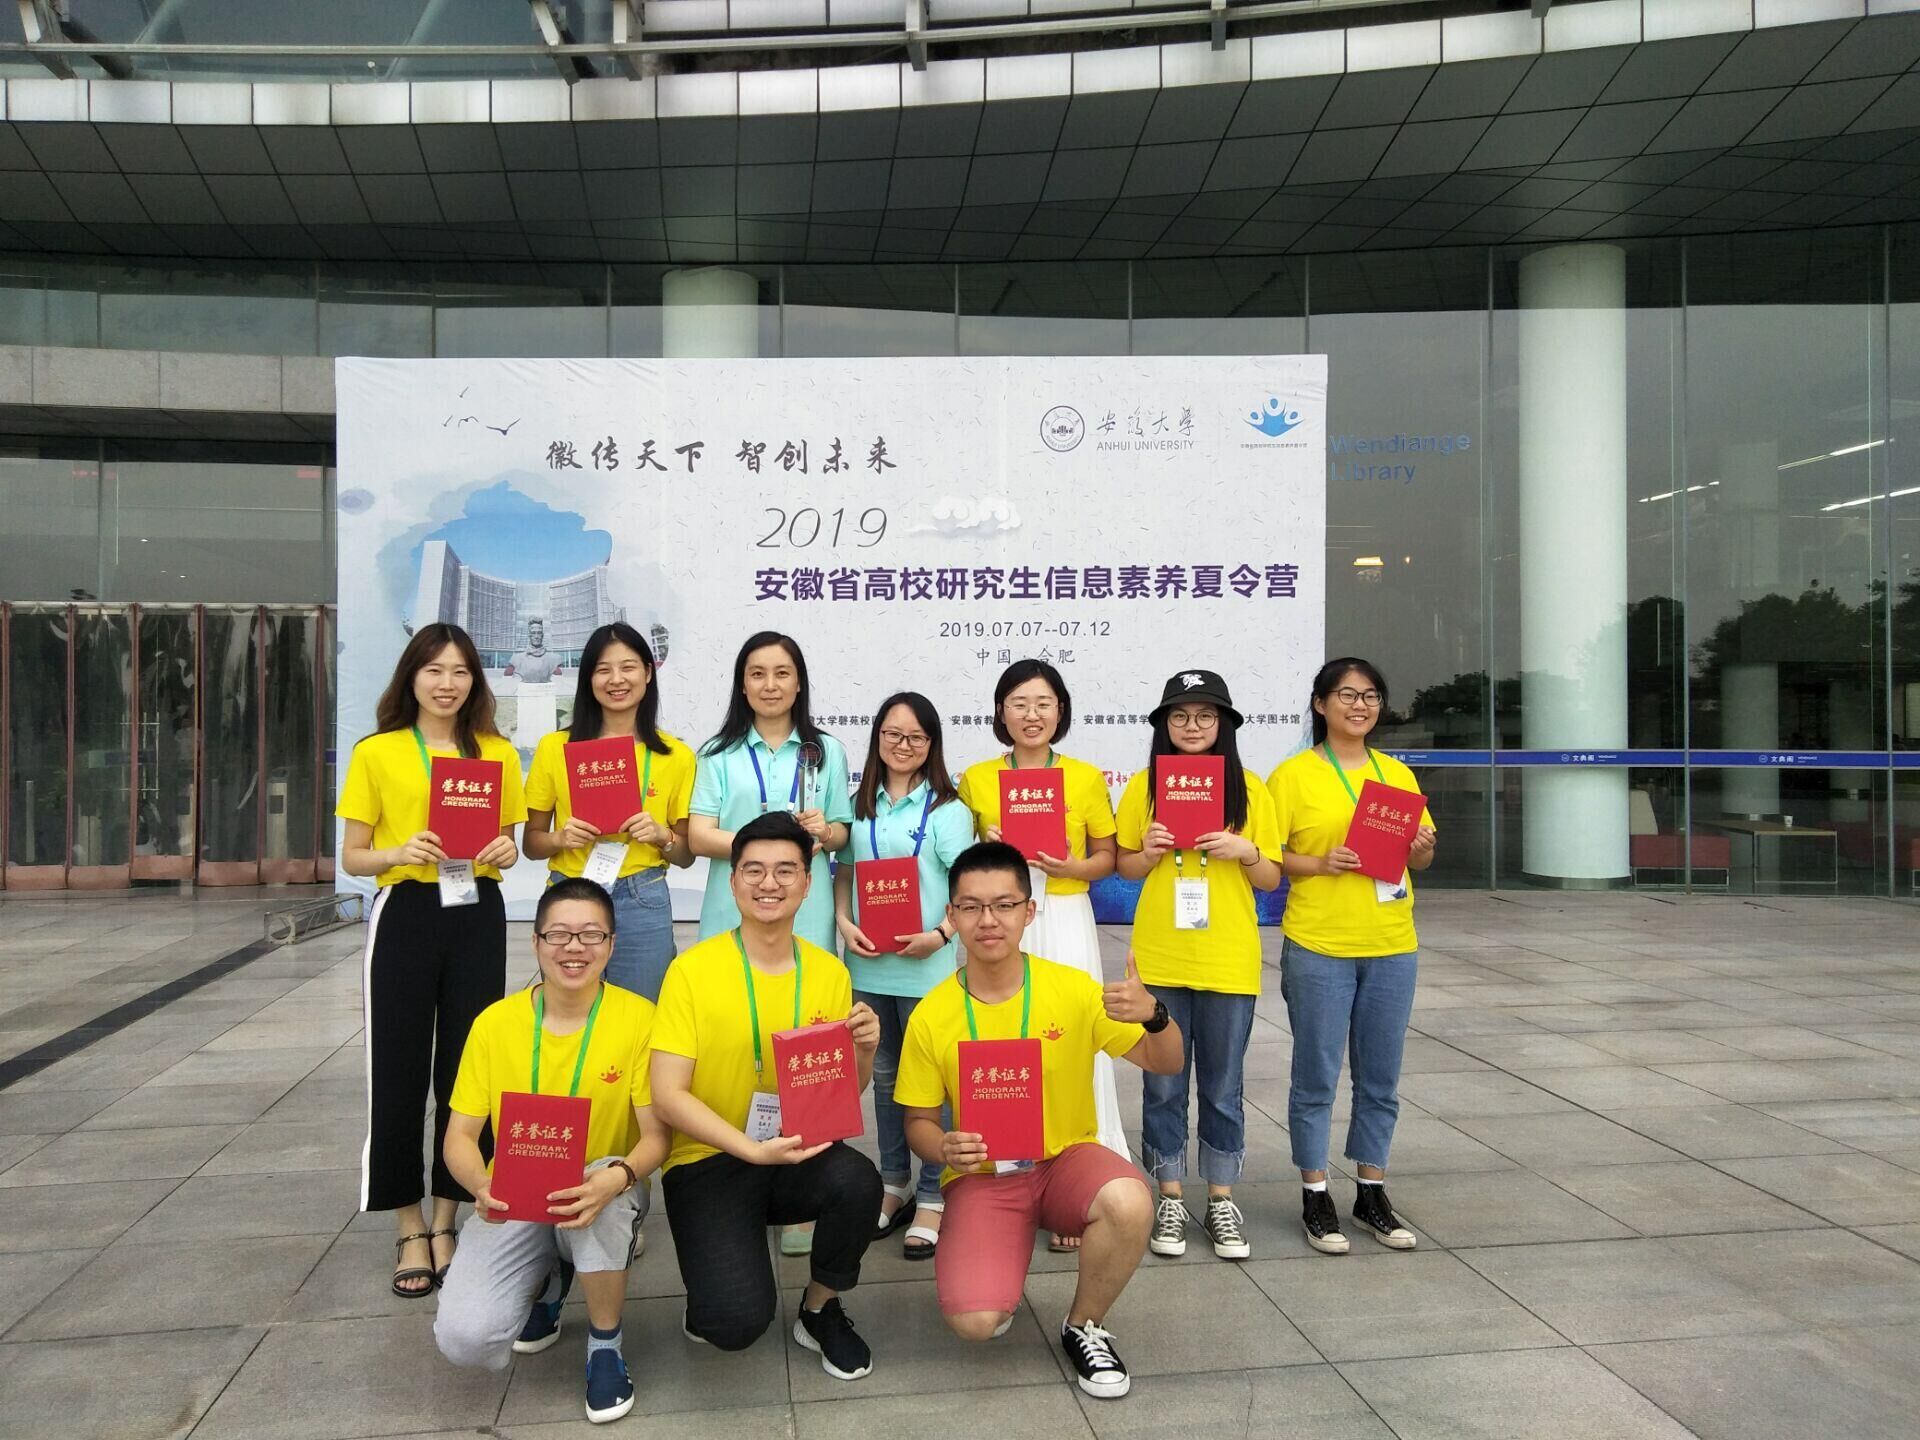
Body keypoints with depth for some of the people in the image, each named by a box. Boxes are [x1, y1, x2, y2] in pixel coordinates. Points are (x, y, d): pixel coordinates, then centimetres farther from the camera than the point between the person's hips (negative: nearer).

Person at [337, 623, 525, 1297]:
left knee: (466, 1069, 5)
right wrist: (400, 853, -18)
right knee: (399, 1072, 2)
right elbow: (352, 856, 1)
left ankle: (447, 1220, 22)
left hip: (478, 917, 2)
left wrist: (505, 851, -7)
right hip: (405, 916, -2)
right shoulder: (377, 753, 1)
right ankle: (409, 1227, 17)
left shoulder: (498, 753, 7)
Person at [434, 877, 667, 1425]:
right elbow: (460, 1136, -3)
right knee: (465, 1339, -21)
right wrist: (481, 1184, -26)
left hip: (602, 1195, -1)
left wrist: (616, 1177, -34)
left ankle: (605, 1344, -9)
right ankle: (546, 1281, 17)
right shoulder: (495, 1023, -6)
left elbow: (656, 1136, -12)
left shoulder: (639, 1018, -13)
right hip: (514, 1202, 2)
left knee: (605, 1183, -38)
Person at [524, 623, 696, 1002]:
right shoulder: (555, 747, 3)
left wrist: (661, 835, -11)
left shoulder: (675, 755, 4)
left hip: (642, 904, 0)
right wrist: (560, 838, -11)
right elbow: (531, 843, 8)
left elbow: (687, 854, 9)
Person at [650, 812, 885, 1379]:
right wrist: (754, 1150, -24)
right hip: (708, 1162, -3)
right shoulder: (692, 970, -9)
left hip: (799, 1155, 3)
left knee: (858, 1180, -31)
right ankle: (716, 1295, 15)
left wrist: (864, 1051, -14)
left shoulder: (830, 972, 2)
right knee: (740, 1320, -25)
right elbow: (668, 1094, -12)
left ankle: (820, 1310, 0)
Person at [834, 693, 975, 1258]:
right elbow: (843, 872, 13)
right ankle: (894, 1185, 29)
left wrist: (941, 934, -22)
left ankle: (933, 1198, 13)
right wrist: (844, 923, -4)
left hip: (927, 965, -5)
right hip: (869, 963, 5)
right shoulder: (860, 805, 10)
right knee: (884, 1075, 16)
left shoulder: (947, 809, -5)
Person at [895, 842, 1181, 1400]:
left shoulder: (1073, 989, -9)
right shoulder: (931, 1016, -9)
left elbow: (1166, 1065, -4)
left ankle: (1085, 1326, -2)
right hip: (981, 1176, 0)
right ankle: (990, 1282, 17)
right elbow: (919, 1120, 3)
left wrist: (1153, 1016, -26)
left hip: (1067, 1157, 1)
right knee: (974, 1322, -25)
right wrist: (943, 1149, -21)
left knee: (1130, 1202, -34)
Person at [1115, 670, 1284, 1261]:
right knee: (1163, 1085, 9)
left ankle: (1222, 1201, 24)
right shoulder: (1144, 786, 2)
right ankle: (1170, 1200, 22)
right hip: (1159, 959, 1)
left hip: (1229, 961, 0)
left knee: (1223, 1086, 10)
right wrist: (1149, 852, -11)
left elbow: (1272, 879, 4)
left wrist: (1245, 851, -15)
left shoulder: (1248, 788, 1)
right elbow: (1125, 866, 10)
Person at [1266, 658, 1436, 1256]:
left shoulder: (1398, 774, 10)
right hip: (1318, 947, -4)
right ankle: (1315, 1196, 18)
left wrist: (1420, 845, -5)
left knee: (1380, 1078, 12)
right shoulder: (1293, 774, -4)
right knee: (1316, 1077, 4)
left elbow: (1422, 858, 16)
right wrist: (1320, 863, -20)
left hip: (1392, 946, 4)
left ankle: (1372, 1192, 27)